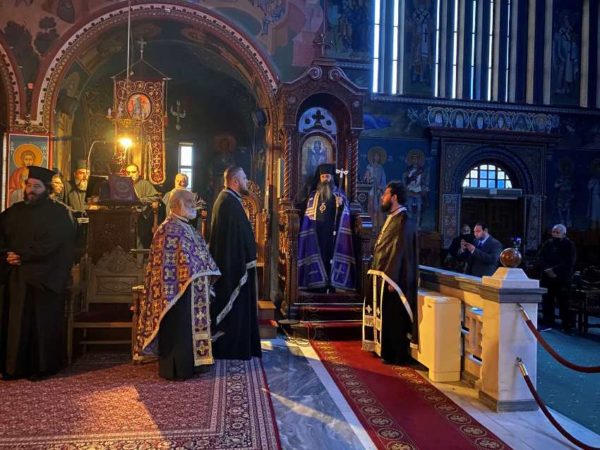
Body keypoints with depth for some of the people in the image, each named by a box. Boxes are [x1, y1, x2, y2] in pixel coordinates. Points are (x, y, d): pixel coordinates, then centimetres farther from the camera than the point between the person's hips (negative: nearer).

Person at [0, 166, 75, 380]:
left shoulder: (59, 212, -3)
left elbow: (50, 243, -14)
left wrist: (22, 256, -15)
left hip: (44, 277, -5)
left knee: (42, 323, 1)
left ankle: (42, 366, 11)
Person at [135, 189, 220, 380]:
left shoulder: (187, 228, 14)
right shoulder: (170, 229, -14)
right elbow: (166, 264, -19)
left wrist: (207, 276, 13)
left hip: (192, 289, 10)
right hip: (179, 289, -10)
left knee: (190, 326, 16)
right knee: (178, 328, -1)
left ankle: (189, 363, 26)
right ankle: (176, 369, 9)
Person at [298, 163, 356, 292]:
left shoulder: (339, 194, 7)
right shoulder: (314, 195, 11)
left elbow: (345, 215, 0)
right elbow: (308, 215, 13)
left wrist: (341, 205, -17)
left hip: (333, 232, -1)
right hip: (318, 233, 1)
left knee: (333, 257, -2)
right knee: (319, 257, -1)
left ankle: (332, 285, 4)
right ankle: (320, 285, 4)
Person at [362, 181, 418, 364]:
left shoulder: (403, 221, -16)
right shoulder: (392, 219, 14)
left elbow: (400, 251, -21)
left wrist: (391, 279, -23)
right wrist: (377, 272, 16)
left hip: (392, 278, -10)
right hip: (382, 275, 10)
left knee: (393, 318, 0)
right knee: (384, 316, 17)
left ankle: (396, 355, 11)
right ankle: (386, 350, 28)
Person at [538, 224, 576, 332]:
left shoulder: (569, 245, -2)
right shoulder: (547, 244, 10)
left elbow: (569, 262, -11)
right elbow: (541, 258, 4)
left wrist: (555, 270, -17)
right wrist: (547, 269, -11)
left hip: (562, 279, -4)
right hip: (547, 278, 4)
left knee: (563, 302, -1)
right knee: (547, 301, 8)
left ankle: (567, 325, 8)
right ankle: (547, 322, 19)